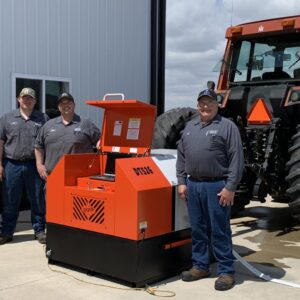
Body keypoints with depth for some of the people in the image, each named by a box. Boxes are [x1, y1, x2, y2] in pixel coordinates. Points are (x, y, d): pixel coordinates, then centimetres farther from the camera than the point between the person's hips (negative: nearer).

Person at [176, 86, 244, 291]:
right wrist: (182, 181, 8)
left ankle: (226, 271, 9)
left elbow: (237, 159, -10)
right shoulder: (190, 127, 15)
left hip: (217, 186, -6)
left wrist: (230, 187, -15)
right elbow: (181, 157, 16)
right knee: (197, 229, 13)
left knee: (219, 230, -1)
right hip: (193, 185, 6)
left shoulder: (227, 126, -4)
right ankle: (200, 266, 25)